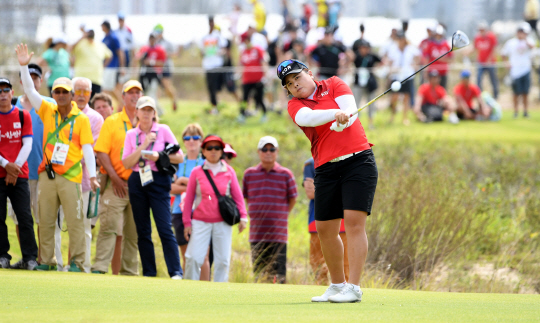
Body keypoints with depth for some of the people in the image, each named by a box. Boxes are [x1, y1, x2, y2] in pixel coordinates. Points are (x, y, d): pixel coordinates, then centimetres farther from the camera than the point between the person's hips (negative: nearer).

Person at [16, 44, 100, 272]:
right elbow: (29, 90, 3)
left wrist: (92, 176, -7)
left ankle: (77, 262, -2)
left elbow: (87, 148, -1)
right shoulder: (48, 111, 9)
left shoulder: (81, 119, 1)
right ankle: (46, 261, 10)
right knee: (45, 220, 5)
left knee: (74, 220, -5)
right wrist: (24, 66, -9)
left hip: (70, 176, -3)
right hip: (48, 174, 3)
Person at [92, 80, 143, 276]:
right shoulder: (112, 122, 3)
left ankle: (129, 271, 10)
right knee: (110, 227, -12)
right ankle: (100, 266, -14)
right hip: (116, 184, -3)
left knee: (133, 232, 5)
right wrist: (115, 178, -11)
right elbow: (101, 152, -3)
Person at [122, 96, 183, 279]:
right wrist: (144, 146, -9)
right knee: (143, 231, 4)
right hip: (137, 182, 3)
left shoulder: (163, 130, 3)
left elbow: (180, 157, 2)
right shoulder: (131, 134, 10)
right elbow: (126, 163, -1)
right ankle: (148, 273, 9)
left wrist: (159, 157, -12)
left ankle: (176, 272, -14)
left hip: (158, 181, -3)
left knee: (165, 229, -12)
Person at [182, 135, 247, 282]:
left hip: (223, 223, 1)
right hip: (200, 222, -1)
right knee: (194, 258, -9)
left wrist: (242, 217, -2)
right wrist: (187, 222, 3)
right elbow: (189, 198, 6)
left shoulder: (229, 172, 6)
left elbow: (237, 195, 8)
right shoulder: (197, 172, 3)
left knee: (222, 260, 0)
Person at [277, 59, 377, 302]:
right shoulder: (294, 104, 7)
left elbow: (350, 110, -7)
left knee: (354, 221, -13)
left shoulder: (333, 85, 8)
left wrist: (341, 122, -29)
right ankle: (337, 285, 20)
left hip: (358, 160, -3)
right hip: (326, 169, 3)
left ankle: (353, 288, -16)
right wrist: (334, 113, -33)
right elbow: (306, 118, -16)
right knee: (325, 228, 4)